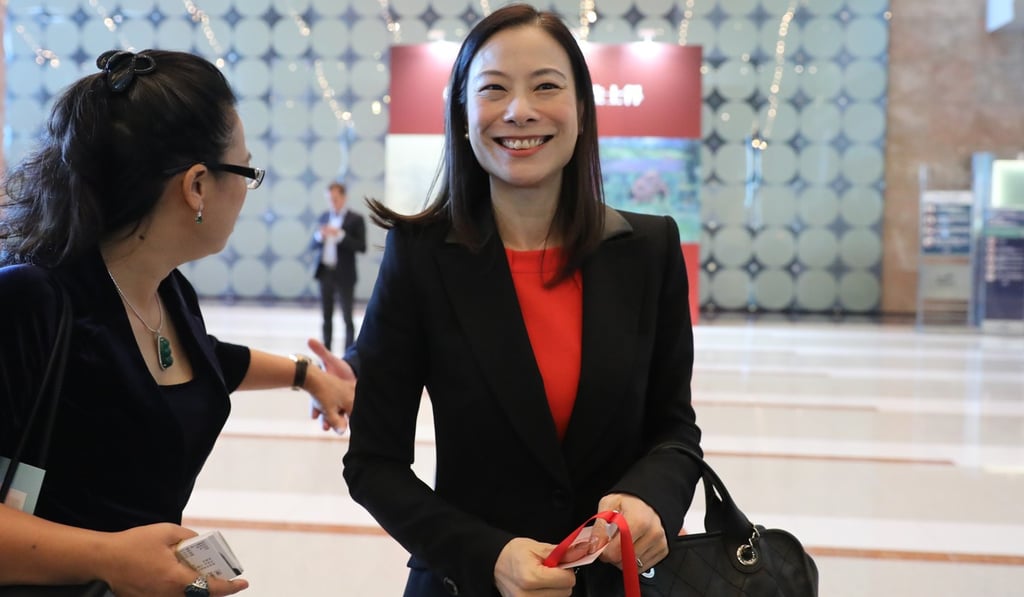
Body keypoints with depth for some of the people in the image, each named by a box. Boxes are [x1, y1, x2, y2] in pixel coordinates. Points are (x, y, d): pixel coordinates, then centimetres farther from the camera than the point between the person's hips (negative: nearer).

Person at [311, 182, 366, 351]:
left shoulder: (356, 219, -3)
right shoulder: (323, 217, 12)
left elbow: (361, 247, -10)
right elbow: (314, 245, 13)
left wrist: (341, 235, -19)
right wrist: (320, 236, -9)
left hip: (344, 275, -5)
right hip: (325, 272, 5)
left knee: (347, 318, -2)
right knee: (327, 317, 10)